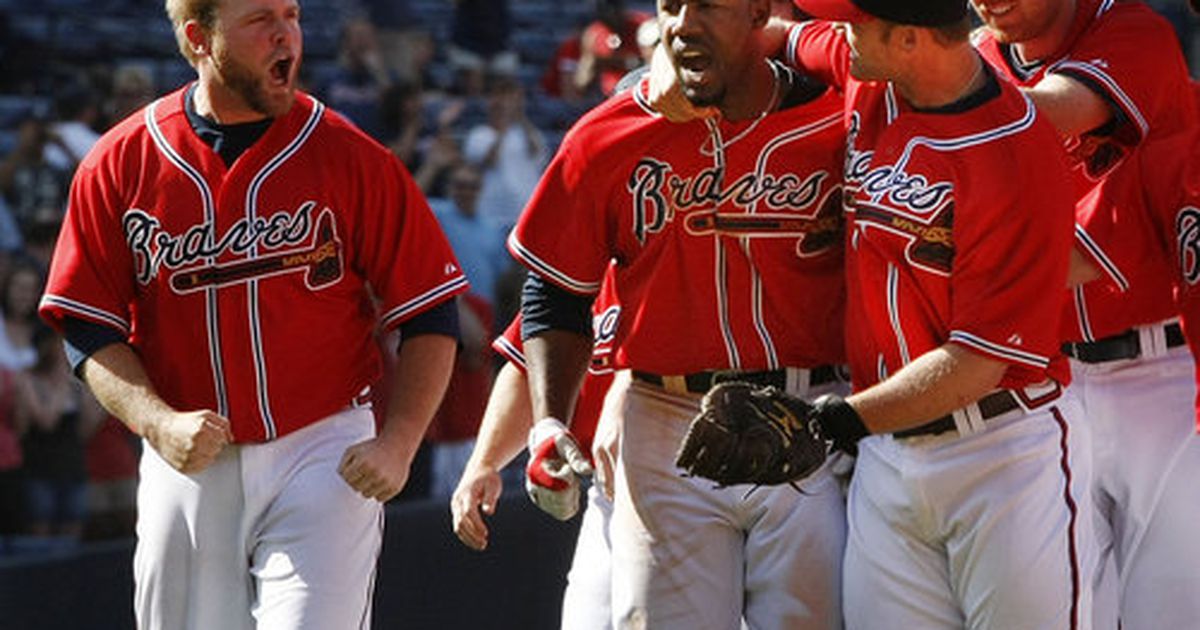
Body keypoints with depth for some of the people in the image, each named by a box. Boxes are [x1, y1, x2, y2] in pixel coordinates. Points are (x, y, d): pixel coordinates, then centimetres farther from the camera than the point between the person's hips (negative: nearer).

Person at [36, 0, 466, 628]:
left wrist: (396, 444, -13)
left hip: (325, 458, -2)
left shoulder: (350, 157, -3)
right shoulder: (119, 164, 1)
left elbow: (430, 319, 0)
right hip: (186, 462, 2)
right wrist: (159, 424, -15)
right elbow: (90, 331, 2)